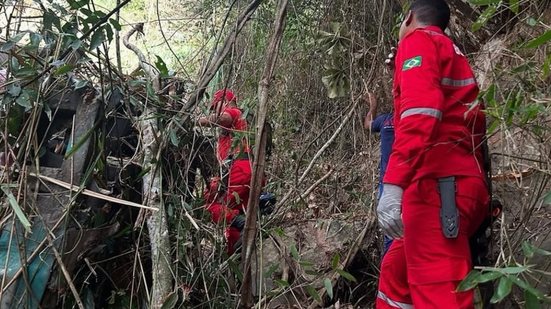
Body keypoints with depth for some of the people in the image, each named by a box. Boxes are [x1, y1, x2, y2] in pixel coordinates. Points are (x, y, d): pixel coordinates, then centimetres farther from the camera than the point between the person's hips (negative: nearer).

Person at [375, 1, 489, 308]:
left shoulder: (418, 41, 2)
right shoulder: (455, 55, 29)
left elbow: (420, 112, -17)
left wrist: (393, 184, -25)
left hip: (437, 185, -10)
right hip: (465, 184, 10)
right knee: (397, 272, 19)